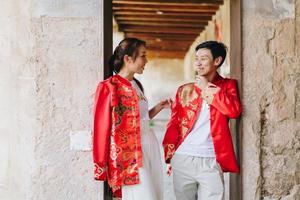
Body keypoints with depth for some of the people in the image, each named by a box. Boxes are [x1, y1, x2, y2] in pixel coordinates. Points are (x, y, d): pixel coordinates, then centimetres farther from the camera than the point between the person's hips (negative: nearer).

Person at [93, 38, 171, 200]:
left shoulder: (136, 85, 13)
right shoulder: (110, 87, -11)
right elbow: (103, 126, -10)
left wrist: (160, 107, 8)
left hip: (149, 145, 8)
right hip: (129, 151, -8)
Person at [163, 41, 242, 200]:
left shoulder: (227, 85, 6)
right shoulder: (184, 90, 11)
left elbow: (234, 111, -13)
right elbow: (173, 124, 9)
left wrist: (207, 88, -8)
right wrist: (169, 156, 1)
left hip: (211, 161, -2)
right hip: (182, 160, 3)